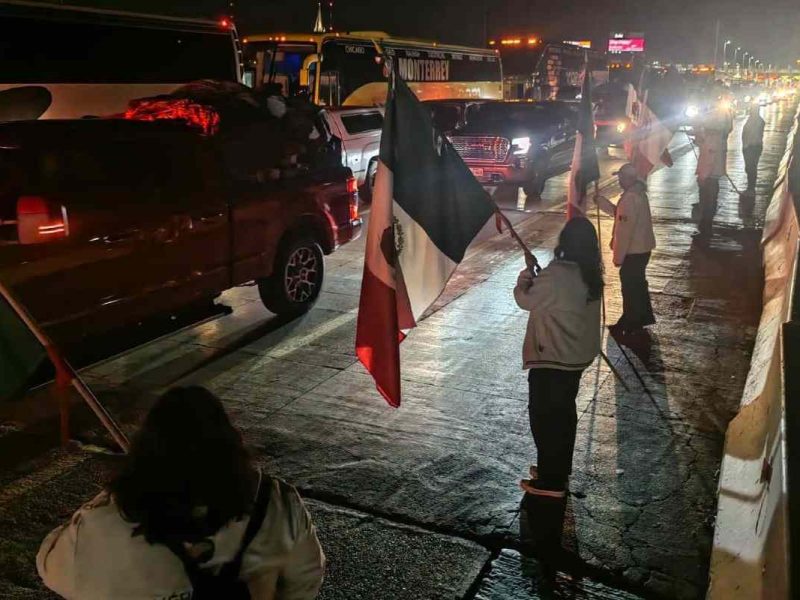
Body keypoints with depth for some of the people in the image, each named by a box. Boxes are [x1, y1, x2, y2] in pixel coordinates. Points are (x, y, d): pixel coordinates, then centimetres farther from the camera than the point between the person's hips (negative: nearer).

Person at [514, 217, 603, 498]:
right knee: (563, 412, 21)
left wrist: (522, 282, 6)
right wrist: (535, 280, 1)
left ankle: (551, 481, 15)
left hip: (551, 359, -8)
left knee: (544, 416, 5)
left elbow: (526, 301, -12)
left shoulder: (556, 274, -25)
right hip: (576, 355, 8)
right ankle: (559, 468, 37)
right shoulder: (590, 274, 1)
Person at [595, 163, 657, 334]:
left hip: (633, 251, -10)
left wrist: (618, 256, -19)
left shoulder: (630, 198, -25)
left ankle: (630, 325, 15)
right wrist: (603, 203, 11)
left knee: (630, 287, 3)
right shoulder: (638, 192, 7)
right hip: (642, 247, 10)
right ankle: (644, 317, 36)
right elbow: (622, 215, 17)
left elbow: (625, 230, -25)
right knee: (638, 283, 23)